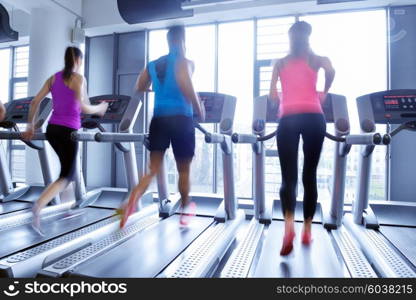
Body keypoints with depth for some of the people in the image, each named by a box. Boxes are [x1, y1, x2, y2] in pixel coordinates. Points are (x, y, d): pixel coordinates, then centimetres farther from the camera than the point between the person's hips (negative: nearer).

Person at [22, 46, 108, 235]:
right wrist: (99, 109, 1)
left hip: (52, 129, 7)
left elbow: (35, 102, 9)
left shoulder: (54, 78, 12)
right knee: (66, 176, 3)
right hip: (68, 131, -7)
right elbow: (82, 107, -18)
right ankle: (38, 207, -14)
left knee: (68, 168, 23)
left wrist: (30, 126, 16)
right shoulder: (79, 78, -7)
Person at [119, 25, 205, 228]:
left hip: (159, 120, 4)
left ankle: (131, 203, -15)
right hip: (181, 120, -4)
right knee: (183, 170, 12)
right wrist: (200, 110, -5)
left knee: (153, 169, 8)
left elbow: (139, 88, 20)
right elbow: (187, 88, -20)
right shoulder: (184, 62, -4)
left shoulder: (152, 65, 13)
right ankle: (185, 210, 28)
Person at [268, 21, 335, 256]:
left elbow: (273, 94, 10)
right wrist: (323, 93, 11)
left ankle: (289, 225, -25)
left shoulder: (280, 63, 19)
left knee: (289, 176, -3)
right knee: (310, 176, 8)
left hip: (288, 119, 0)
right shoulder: (317, 59, 16)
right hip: (314, 117, 0)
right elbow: (331, 71, -6)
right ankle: (307, 231, 15)